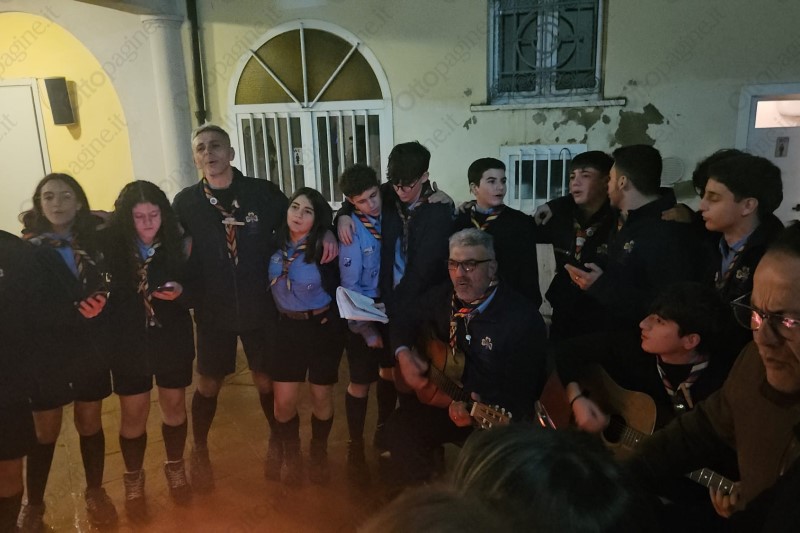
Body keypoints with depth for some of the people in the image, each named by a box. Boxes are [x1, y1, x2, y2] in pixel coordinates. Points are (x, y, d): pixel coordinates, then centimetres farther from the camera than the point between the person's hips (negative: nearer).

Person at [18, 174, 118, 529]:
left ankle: (95, 493, 33)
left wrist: (100, 301, -20)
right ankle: (33, 505, 30)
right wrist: (75, 311, -21)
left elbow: (104, 290, 2)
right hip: (46, 353, -2)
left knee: (90, 423, 14)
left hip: (91, 350, 2)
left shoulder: (92, 244, 3)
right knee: (46, 432, 9)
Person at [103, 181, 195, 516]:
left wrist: (179, 291, -20)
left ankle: (175, 470, 38)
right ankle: (134, 481, 33)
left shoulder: (176, 242, -9)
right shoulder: (111, 246, -12)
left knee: (175, 406, 15)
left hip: (173, 338, 1)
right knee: (133, 414, 9)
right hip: (129, 341, -1)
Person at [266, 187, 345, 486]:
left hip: (324, 327, -2)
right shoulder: (276, 244, -4)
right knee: (284, 400, 3)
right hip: (288, 328, 3)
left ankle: (319, 455, 36)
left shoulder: (324, 248, -15)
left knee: (321, 396, 10)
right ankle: (290, 456, 31)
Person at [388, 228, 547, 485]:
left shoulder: (523, 318, -21)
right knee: (402, 423, -15)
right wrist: (403, 353, -6)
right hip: (449, 396, 5)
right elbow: (405, 321, 14)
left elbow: (520, 396, -21)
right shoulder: (442, 296, -3)